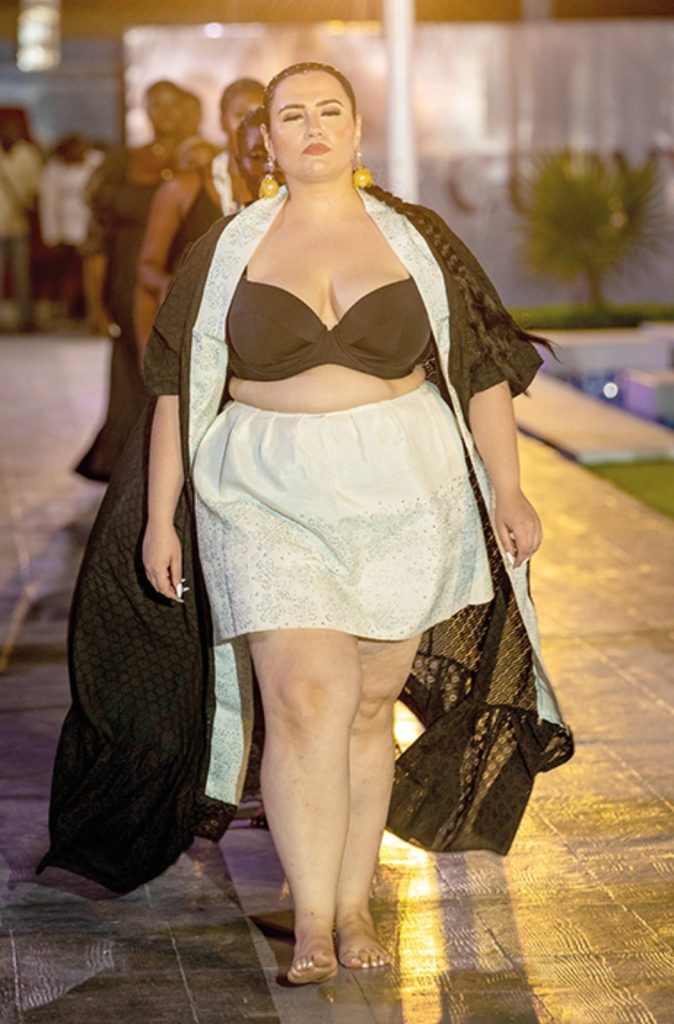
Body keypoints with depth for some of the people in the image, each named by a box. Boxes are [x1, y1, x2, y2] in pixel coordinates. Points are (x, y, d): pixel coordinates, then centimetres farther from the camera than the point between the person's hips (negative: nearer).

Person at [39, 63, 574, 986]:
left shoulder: (419, 240, 5)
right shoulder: (226, 251, 5)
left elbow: (483, 373, 7)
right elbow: (178, 389, 5)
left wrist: (507, 490, -1)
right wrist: (160, 516, 0)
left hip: (401, 500, 1)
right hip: (271, 500, -1)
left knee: (369, 705, 6)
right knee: (303, 699, -13)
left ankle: (355, 906, 19)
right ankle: (311, 924, -5)